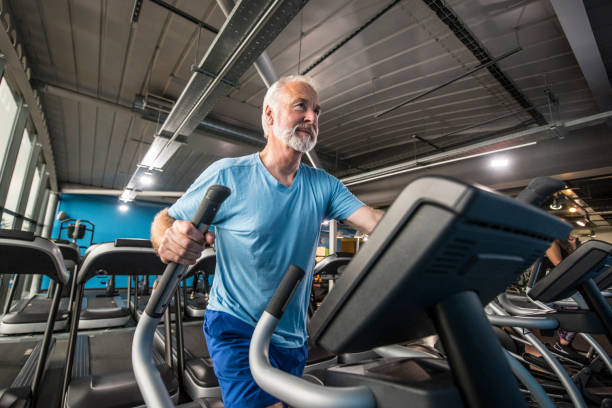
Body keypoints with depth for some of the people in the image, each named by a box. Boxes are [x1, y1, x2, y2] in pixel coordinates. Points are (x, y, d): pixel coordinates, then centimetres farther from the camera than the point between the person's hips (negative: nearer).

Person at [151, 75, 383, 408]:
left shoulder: (323, 186, -3)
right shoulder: (228, 175, -13)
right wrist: (169, 240, -32)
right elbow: (164, 220, -8)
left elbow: (377, 222, -11)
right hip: (236, 327, -4)